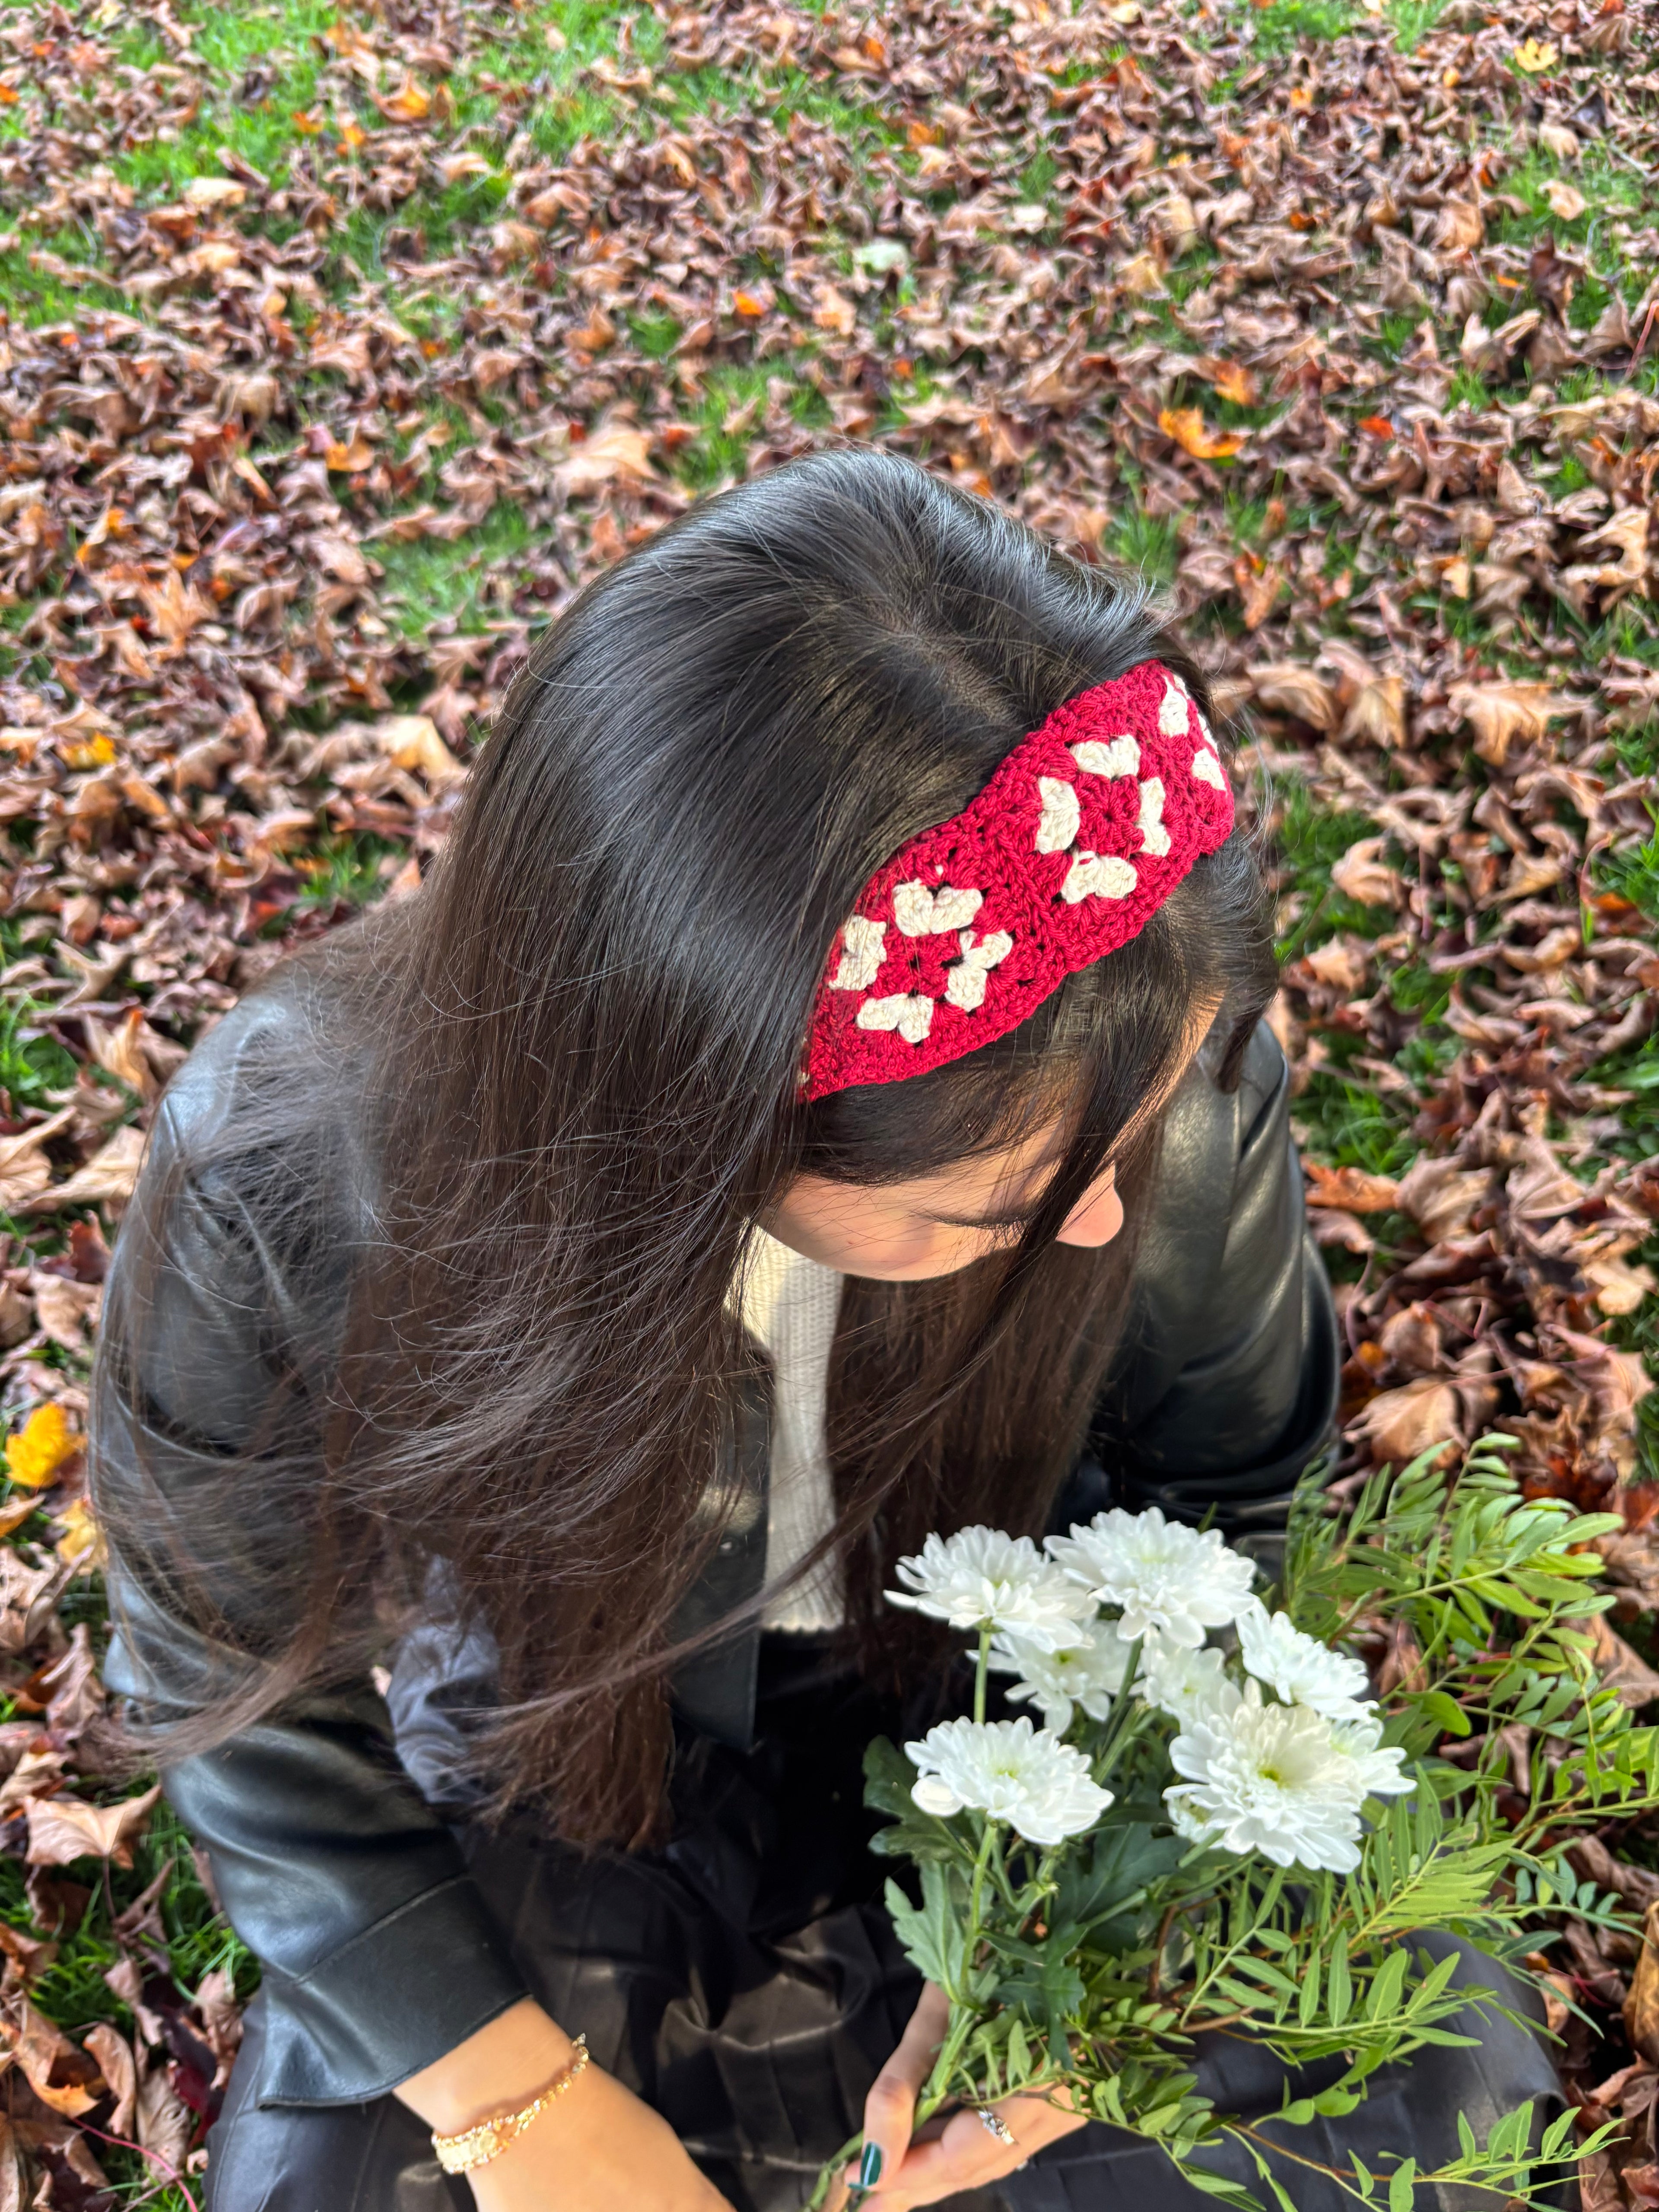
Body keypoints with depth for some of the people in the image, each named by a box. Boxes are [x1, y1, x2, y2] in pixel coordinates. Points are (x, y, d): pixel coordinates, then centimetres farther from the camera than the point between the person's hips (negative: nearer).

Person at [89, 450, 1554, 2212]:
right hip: (549, 1786, -1)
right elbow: (250, 1700, -12)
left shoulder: (1164, 1068, -27)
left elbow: (1225, 1494, -6)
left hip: (990, 1724, 2)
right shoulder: (275, 1196, -31)